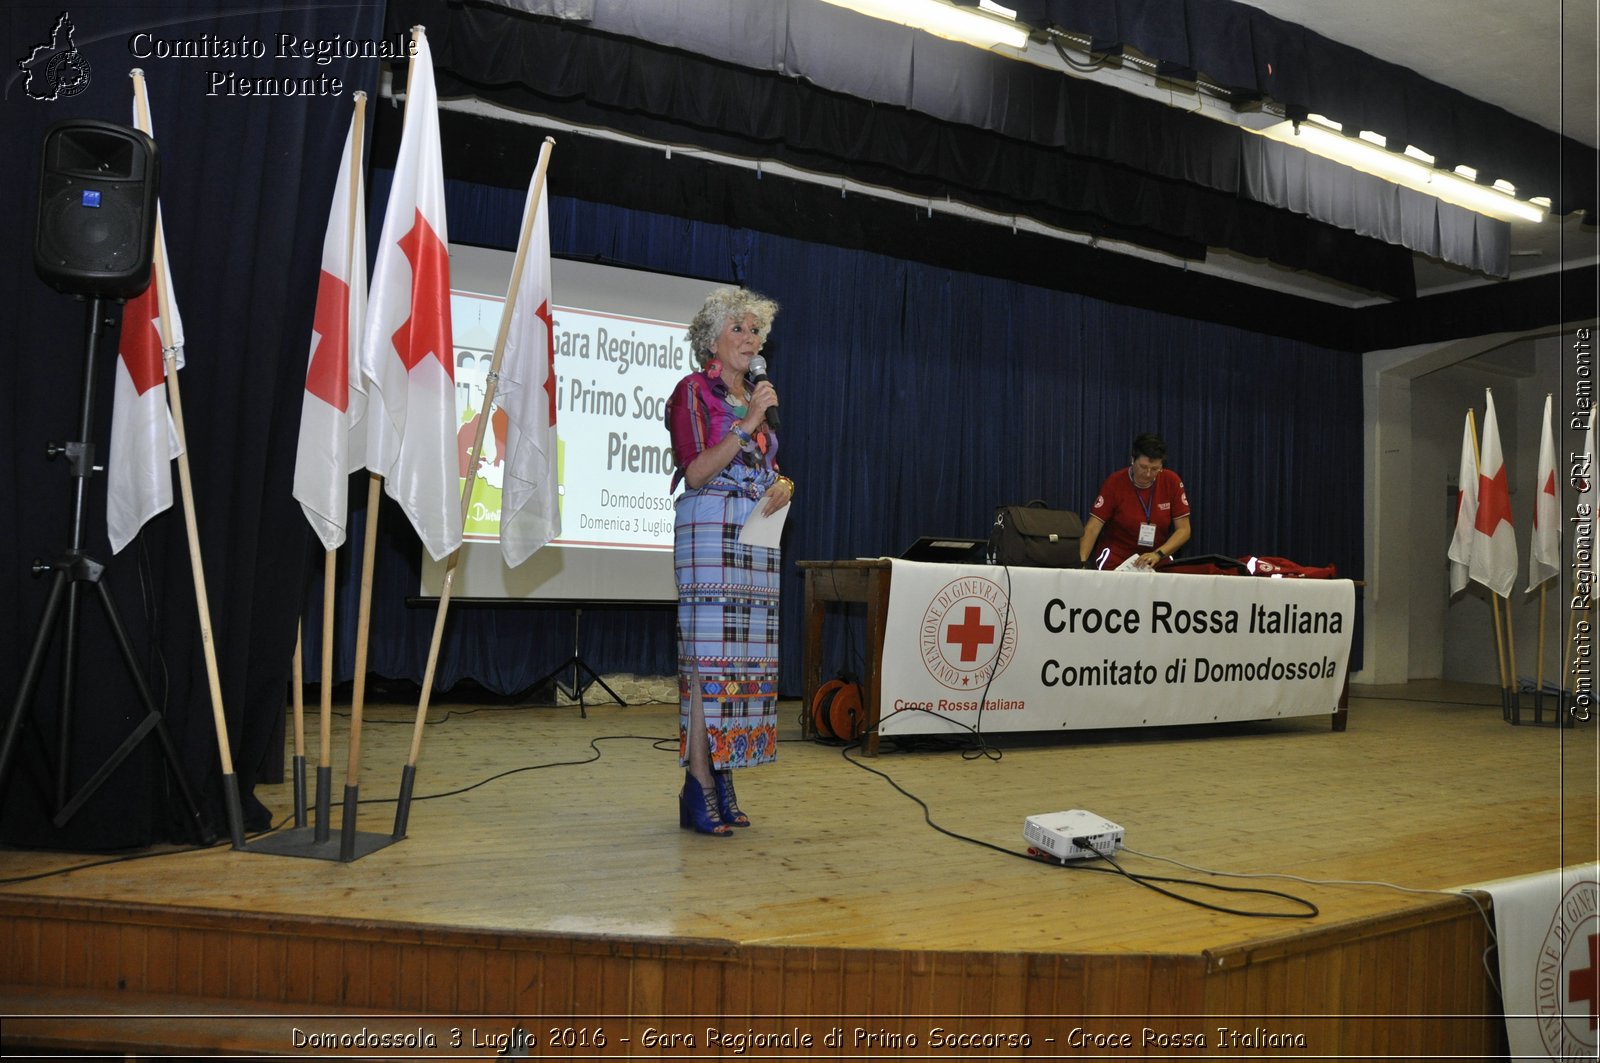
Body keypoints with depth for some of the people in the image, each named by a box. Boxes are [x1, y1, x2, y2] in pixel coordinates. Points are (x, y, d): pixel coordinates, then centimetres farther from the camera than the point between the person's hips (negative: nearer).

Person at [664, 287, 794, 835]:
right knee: (708, 653, -11)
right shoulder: (693, 390, 0)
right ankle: (698, 784, -9)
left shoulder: (758, 397, 21)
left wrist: (781, 486, 2)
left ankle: (722, 774, 9)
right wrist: (747, 423, -15)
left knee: (747, 655, 3)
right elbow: (696, 471, -10)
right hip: (710, 528, -7)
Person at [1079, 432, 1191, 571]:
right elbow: (1093, 528, -13)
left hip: (1157, 563, 1)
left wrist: (1158, 554, -19)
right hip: (1115, 561, -1)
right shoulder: (1115, 482, -10)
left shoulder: (1172, 482, -5)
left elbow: (1183, 530, -2)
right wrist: (1082, 562, -27)